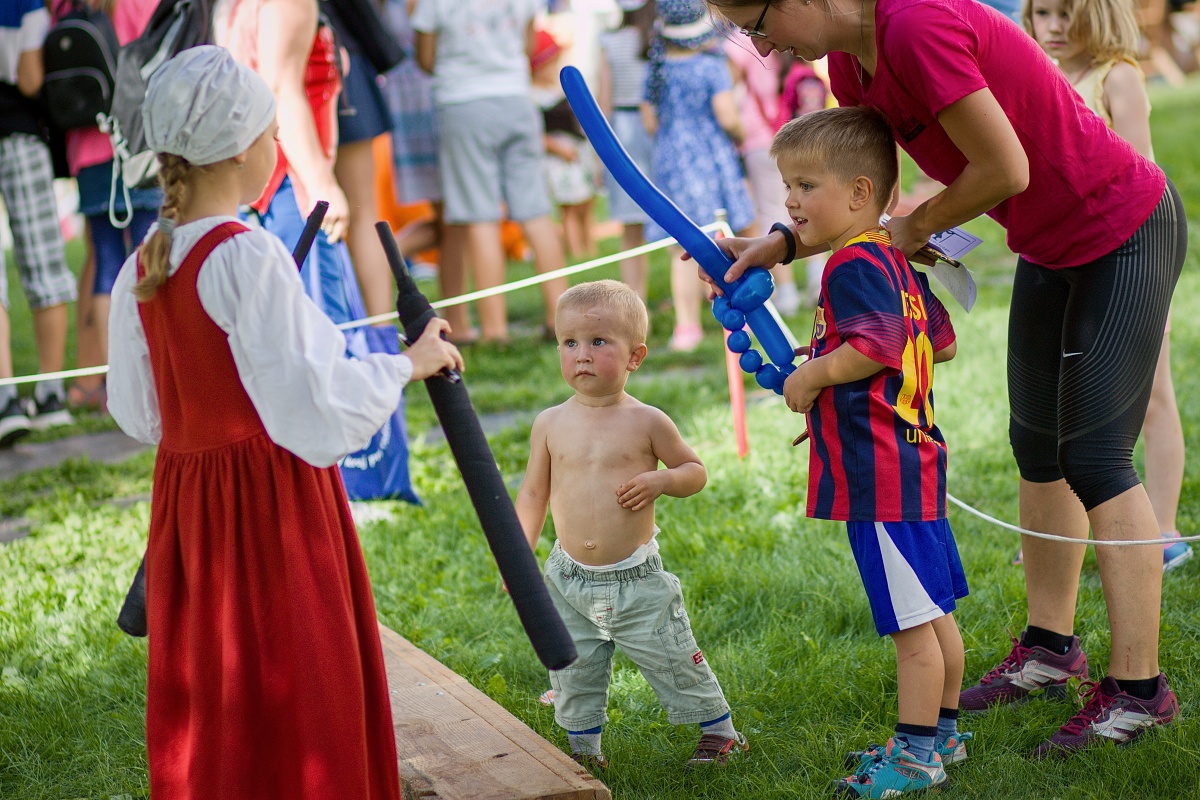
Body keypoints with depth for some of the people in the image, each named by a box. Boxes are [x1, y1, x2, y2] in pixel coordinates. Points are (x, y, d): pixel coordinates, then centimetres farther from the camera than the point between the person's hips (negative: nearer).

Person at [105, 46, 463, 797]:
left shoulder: (140, 271, 3)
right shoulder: (250, 258, -18)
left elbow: (139, 413, 10)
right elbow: (309, 408, -20)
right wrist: (408, 364, -7)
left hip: (189, 508, 7)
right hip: (274, 509, -7)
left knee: (207, 709, 16)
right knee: (294, 704, 3)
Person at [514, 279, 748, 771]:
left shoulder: (646, 422, -6)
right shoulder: (551, 424, 0)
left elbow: (695, 470, 4)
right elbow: (534, 492, 8)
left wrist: (662, 480, -17)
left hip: (636, 578, -2)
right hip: (570, 581, 2)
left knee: (675, 663, 6)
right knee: (573, 674, 9)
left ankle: (719, 730, 26)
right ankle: (583, 749, 28)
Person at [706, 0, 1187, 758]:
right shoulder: (852, 61, -1)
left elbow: (1005, 169, -26)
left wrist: (916, 228, -11)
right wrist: (779, 244, -8)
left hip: (1126, 233, -9)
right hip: (1051, 246, 9)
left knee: (1095, 458, -6)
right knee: (1036, 445, 16)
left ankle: (1139, 686, 4)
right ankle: (1051, 645, 30)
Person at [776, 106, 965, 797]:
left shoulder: (854, 262, -16)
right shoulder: (895, 259, 15)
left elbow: (876, 346, -29)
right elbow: (943, 342, 22)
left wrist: (813, 376, -14)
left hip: (879, 473, -11)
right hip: (913, 456, 11)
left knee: (913, 621, -3)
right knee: (933, 612, 18)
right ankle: (943, 732, 28)